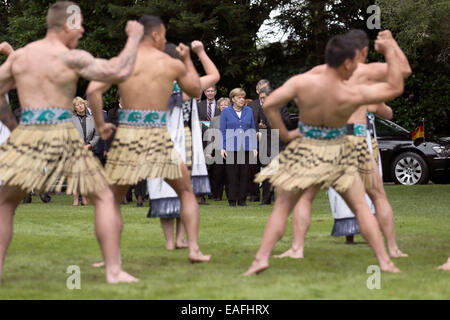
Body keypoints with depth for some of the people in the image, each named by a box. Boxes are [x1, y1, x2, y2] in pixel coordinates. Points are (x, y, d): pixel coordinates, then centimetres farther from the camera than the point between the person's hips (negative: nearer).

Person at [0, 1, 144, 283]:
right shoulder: (71, 58, -7)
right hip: (63, 137, -4)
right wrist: (134, 38, 4)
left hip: (26, 135, 4)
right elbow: (119, 72, -10)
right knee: (104, 198, 7)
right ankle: (114, 271, 0)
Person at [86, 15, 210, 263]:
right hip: (159, 137, 0)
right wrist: (187, 60, 34)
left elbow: (93, 90, -11)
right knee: (186, 192, 17)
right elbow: (196, 91, 21)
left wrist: (100, 124, 0)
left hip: (127, 134, 1)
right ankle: (194, 249, 7)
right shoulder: (172, 64, 4)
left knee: (113, 200, 14)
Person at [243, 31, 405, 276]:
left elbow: (269, 105, -22)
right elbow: (395, 88, -9)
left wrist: (284, 134, -9)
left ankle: (262, 258, -1)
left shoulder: (302, 83, -19)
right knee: (360, 206, 13)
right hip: (337, 154, 0)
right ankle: (384, 261, 11)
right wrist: (390, 52, -2)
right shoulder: (353, 95, -19)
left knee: (282, 207, 11)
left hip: (304, 152, 1)